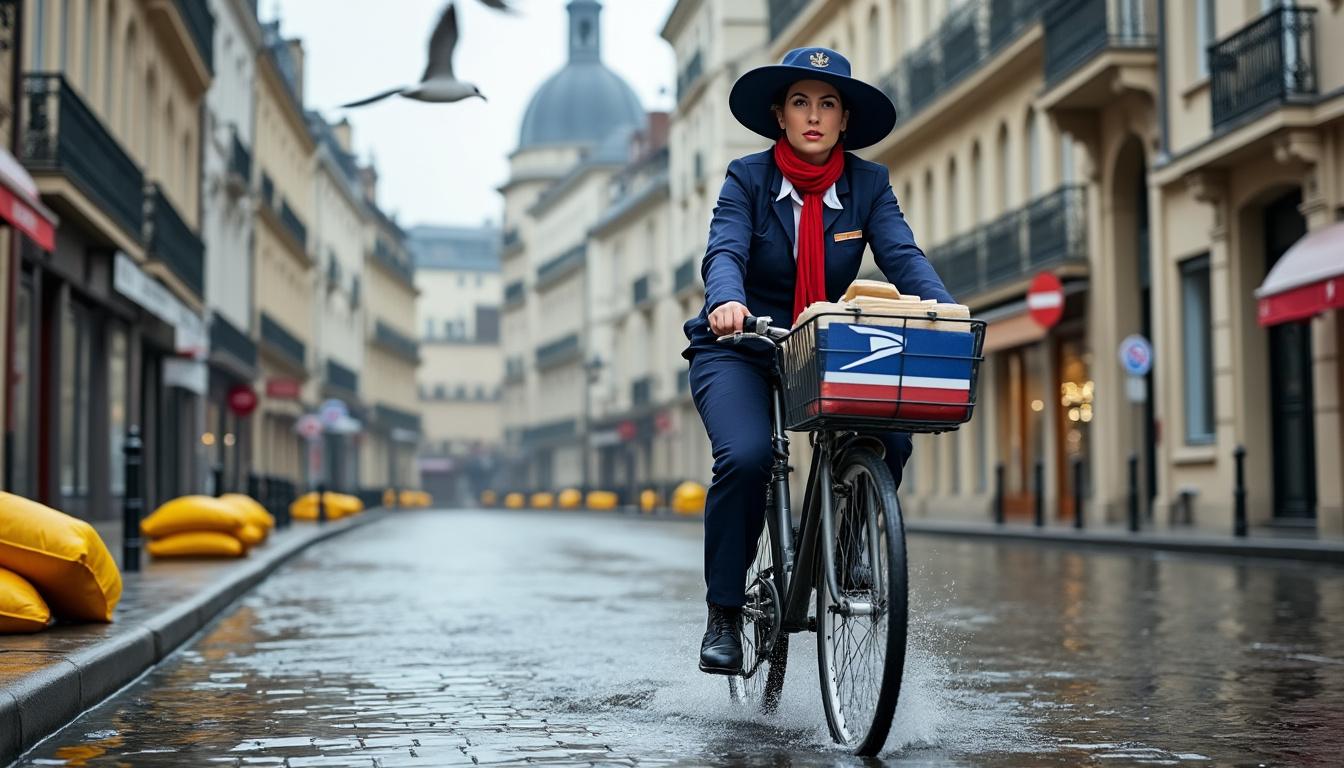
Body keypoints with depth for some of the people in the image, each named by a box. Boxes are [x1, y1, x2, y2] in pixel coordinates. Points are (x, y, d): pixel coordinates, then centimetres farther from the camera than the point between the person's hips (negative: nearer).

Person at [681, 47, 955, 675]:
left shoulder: (868, 185, 0)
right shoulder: (747, 178, -7)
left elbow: (902, 256, -14)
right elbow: (725, 252, -22)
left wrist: (944, 308, -35)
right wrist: (726, 302, -46)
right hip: (738, 350, -2)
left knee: (890, 441, -23)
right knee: (746, 455, -29)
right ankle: (724, 614, -12)